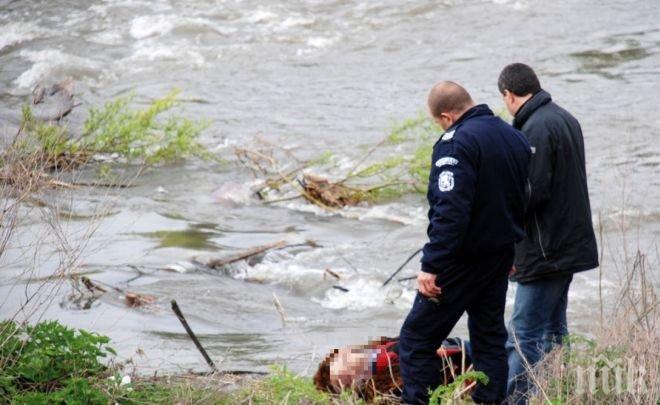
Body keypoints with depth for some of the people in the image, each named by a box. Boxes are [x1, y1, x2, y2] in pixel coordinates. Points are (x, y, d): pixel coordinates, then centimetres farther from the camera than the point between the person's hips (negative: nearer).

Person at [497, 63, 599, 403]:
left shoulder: (536, 128, -18)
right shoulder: (565, 119, 13)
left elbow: (533, 192, -23)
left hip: (545, 250, -10)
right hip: (571, 244, 10)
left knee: (523, 336, -8)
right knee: (553, 330, 16)